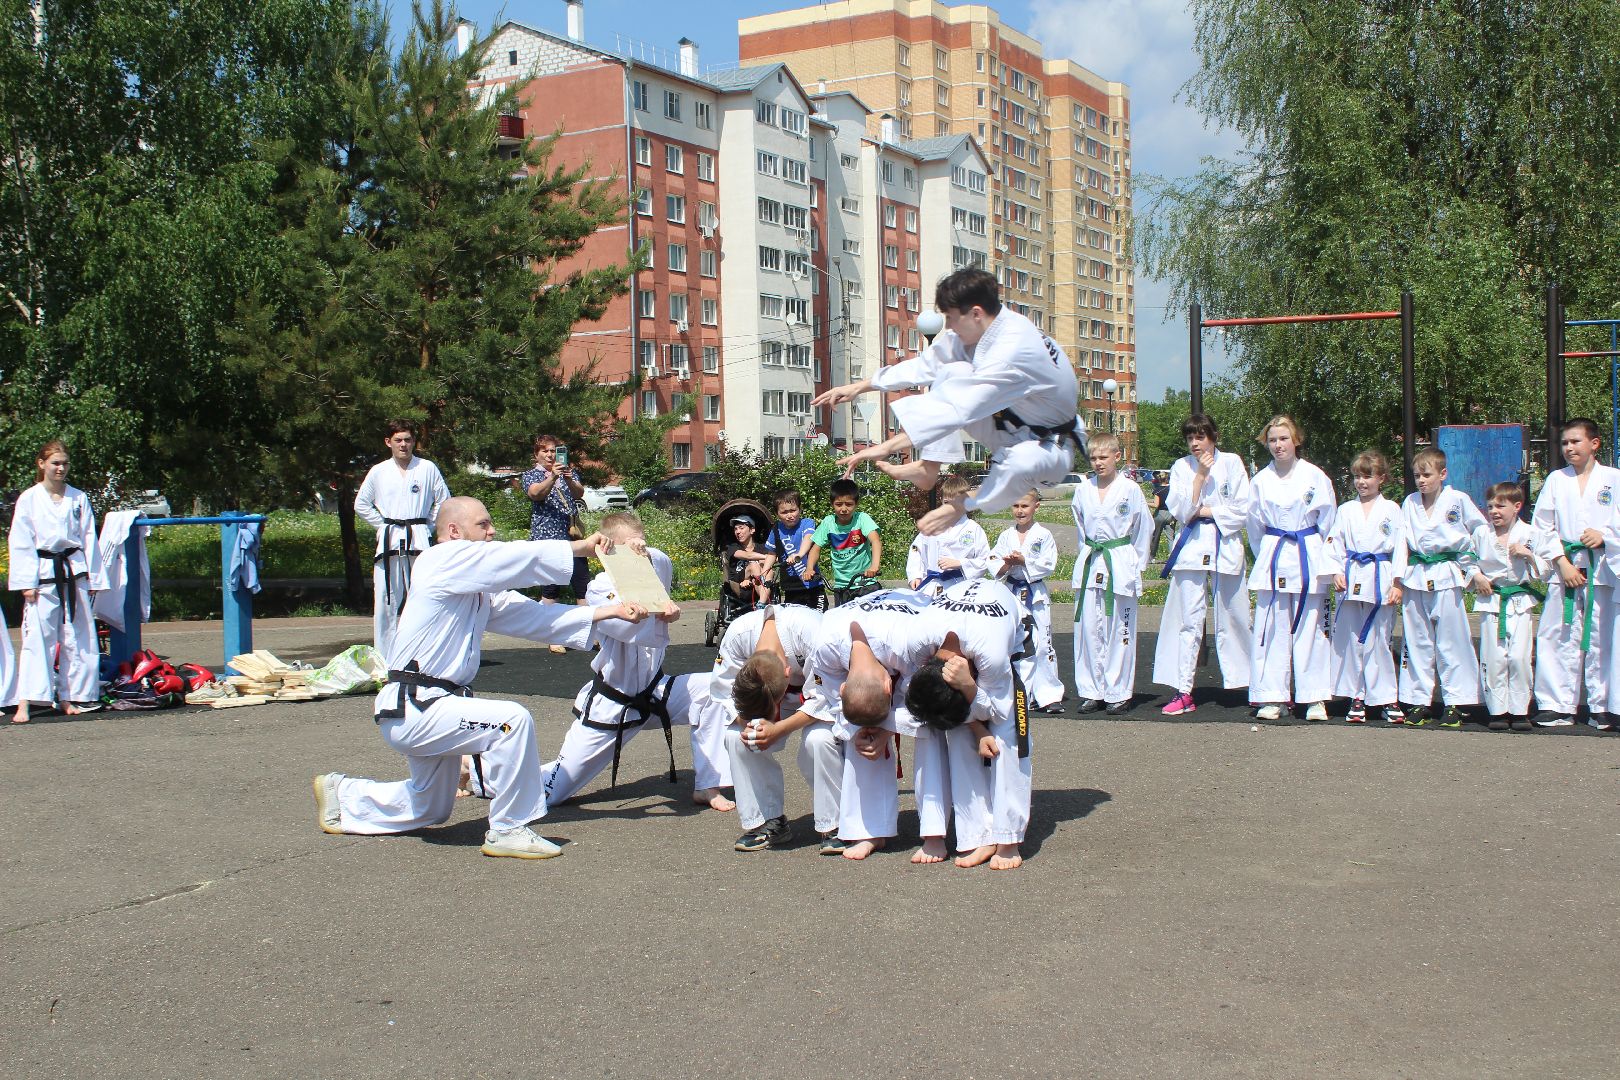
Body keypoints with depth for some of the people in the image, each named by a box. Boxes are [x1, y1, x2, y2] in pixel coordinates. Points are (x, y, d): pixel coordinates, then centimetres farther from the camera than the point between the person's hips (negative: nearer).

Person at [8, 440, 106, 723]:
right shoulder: (28, 499, -1)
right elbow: (20, 543, -2)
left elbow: (89, 539, 9)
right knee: (37, 637, -9)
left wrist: (93, 579, 6)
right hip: (43, 577, -3)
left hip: (74, 573, 3)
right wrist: (27, 583, -8)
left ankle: (69, 698, 17)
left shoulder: (78, 498, 7)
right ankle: (24, 703, -12)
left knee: (77, 638, 6)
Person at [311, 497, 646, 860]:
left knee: (429, 810, 26)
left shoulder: (477, 588, 14)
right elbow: (521, 557, -17)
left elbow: (531, 615, 7)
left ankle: (340, 793, 42)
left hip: (423, 708, 10)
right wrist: (582, 545, -5)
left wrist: (609, 612, -2)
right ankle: (508, 830, -14)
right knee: (513, 720, -26)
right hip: (411, 710, -10)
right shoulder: (446, 559, -13)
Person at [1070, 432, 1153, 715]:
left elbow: (1144, 528, 3)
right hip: (1089, 566, 3)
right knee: (1088, 629, 4)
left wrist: (1136, 565, 4)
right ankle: (1091, 691, 13)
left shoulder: (1130, 490, -5)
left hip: (1121, 567, -3)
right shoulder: (1083, 490, 5)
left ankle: (1118, 694, 8)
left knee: (1119, 631, 0)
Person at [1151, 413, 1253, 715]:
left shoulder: (1232, 463, 2)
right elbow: (1181, 511, -6)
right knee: (1187, 621, -3)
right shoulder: (1181, 467, 6)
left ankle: (1255, 683, 20)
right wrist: (1200, 474, -10)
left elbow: (1243, 510, -3)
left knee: (1233, 619, 6)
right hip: (1191, 549, 1)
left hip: (1225, 547, -1)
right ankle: (1183, 692, -1)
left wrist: (1206, 511, -6)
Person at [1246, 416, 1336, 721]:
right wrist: (1267, 556, 11)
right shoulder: (1261, 480, 4)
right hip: (1272, 560, 2)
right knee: (1272, 629, 1)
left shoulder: (1315, 476, -2)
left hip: (1308, 560, -2)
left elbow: (1327, 521, 4)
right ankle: (1272, 698, 8)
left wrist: (1320, 558, 5)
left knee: (1309, 628, 1)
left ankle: (1315, 699, 8)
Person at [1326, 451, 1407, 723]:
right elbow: (1334, 543, 9)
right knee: (1351, 640, 4)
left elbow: (1399, 547, 2)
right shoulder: (1346, 510, 10)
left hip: (1380, 581, -2)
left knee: (1378, 641, -1)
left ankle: (1386, 698, 8)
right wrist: (1336, 572, -5)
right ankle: (1357, 698, 12)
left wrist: (1397, 584, -4)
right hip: (1351, 579, 2)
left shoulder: (1391, 510, 4)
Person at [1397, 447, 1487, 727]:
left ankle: (1454, 703, 6)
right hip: (1415, 578, 3)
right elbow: (1402, 541, 10)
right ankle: (1419, 701, 14)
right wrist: (1399, 579, 3)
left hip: (1446, 578, -3)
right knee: (1417, 642, 7)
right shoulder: (1410, 503, 7)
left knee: (1451, 642, 0)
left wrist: (1468, 566, 5)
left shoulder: (1458, 500, -3)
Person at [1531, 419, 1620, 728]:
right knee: (1560, 637, -1)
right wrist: (1562, 562, -6)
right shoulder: (1556, 480, 7)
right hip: (1564, 568, 1)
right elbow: (1542, 526, 3)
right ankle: (1559, 706, 5)